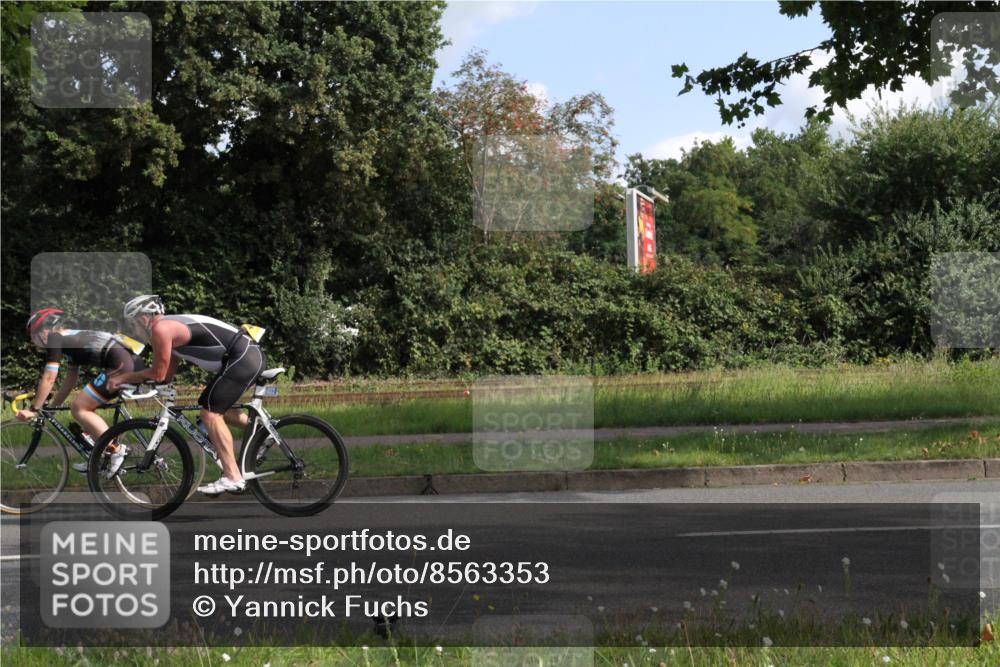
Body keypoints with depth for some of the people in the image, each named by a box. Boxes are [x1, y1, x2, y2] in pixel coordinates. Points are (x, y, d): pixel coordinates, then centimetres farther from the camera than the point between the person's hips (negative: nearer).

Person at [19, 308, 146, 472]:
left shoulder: (54, 339, 2)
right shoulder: (72, 338, 29)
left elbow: (49, 378, -1)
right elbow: (71, 379, 33)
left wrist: (33, 409, 5)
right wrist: (53, 406, 36)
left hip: (120, 366, -9)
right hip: (133, 364, 9)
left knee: (78, 408, -3)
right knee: (85, 407, 19)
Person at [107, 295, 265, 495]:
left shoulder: (161, 329, -8)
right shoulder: (172, 328, 22)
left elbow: (158, 374, -6)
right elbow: (166, 376, 22)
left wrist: (125, 377, 7)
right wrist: (127, 380, 20)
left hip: (241, 359, -10)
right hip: (252, 354, 10)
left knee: (210, 411, -9)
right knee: (216, 409, 21)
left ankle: (232, 477, -12)